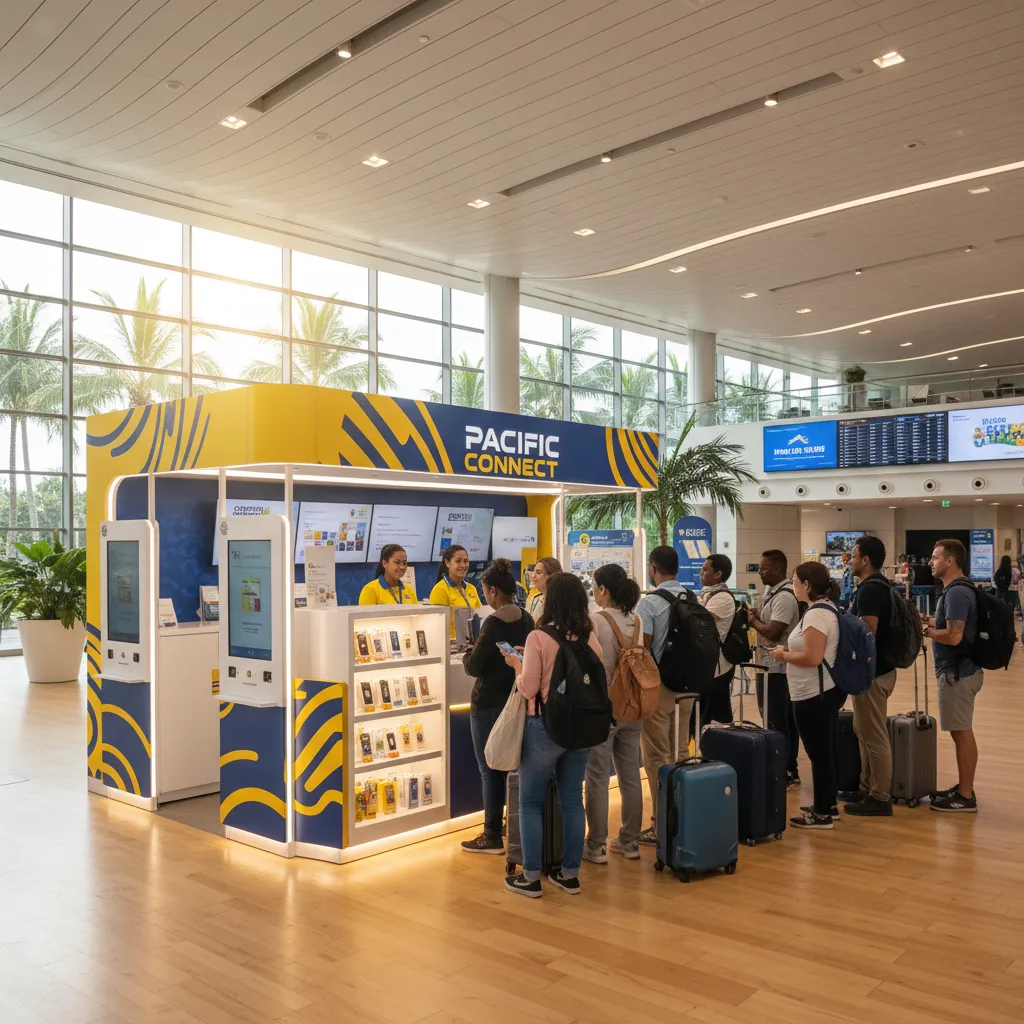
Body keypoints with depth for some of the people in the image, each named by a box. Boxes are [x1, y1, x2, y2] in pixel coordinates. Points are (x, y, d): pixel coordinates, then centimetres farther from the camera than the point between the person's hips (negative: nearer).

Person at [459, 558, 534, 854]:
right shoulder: (526, 619, 4)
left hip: (489, 704, -8)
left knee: (490, 770, 2)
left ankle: (492, 836, 9)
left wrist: (467, 655, 4)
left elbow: (473, 667, -17)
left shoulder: (494, 622, -18)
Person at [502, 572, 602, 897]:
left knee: (530, 802, 9)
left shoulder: (538, 638, -17)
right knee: (572, 800, 15)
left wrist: (516, 664, 3)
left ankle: (531, 877, 15)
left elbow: (528, 688, -16)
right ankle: (570, 874, 23)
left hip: (545, 726, -5)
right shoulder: (591, 637, -2)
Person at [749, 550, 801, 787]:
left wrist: (754, 621, -8)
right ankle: (789, 770, 25)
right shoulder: (772, 591, 13)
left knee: (776, 722, -3)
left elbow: (773, 632, -24)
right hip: (771, 666, 10)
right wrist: (758, 617, 1)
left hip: (776, 668, -10)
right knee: (785, 720, 16)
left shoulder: (784, 596, -18)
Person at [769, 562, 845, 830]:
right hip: (826, 690, 11)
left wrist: (783, 655, -12)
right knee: (826, 750, 18)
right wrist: (790, 652, 10)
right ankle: (828, 805, 29)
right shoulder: (826, 607, 12)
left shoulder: (816, 613, -20)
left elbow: (812, 658, -26)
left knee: (819, 752, -2)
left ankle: (822, 813, 7)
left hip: (814, 694, -11)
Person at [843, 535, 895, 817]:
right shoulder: (880, 585, 13)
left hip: (871, 671, -11)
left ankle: (880, 798, 5)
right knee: (863, 730, 18)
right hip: (878, 667, 11)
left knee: (874, 736, -3)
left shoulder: (869, 589, -20)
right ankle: (868, 788, 27)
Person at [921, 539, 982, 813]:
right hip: (958, 670, 10)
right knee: (961, 732, 15)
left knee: (962, 733, -2)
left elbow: (953, 636, -26)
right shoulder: (957, 589, 12)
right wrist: (929, 620, 10)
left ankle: (966, 797, 5)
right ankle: (963, 788, 24)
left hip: (958, 672, -10)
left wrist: (924, 631, -12)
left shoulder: (956, 592, -20)